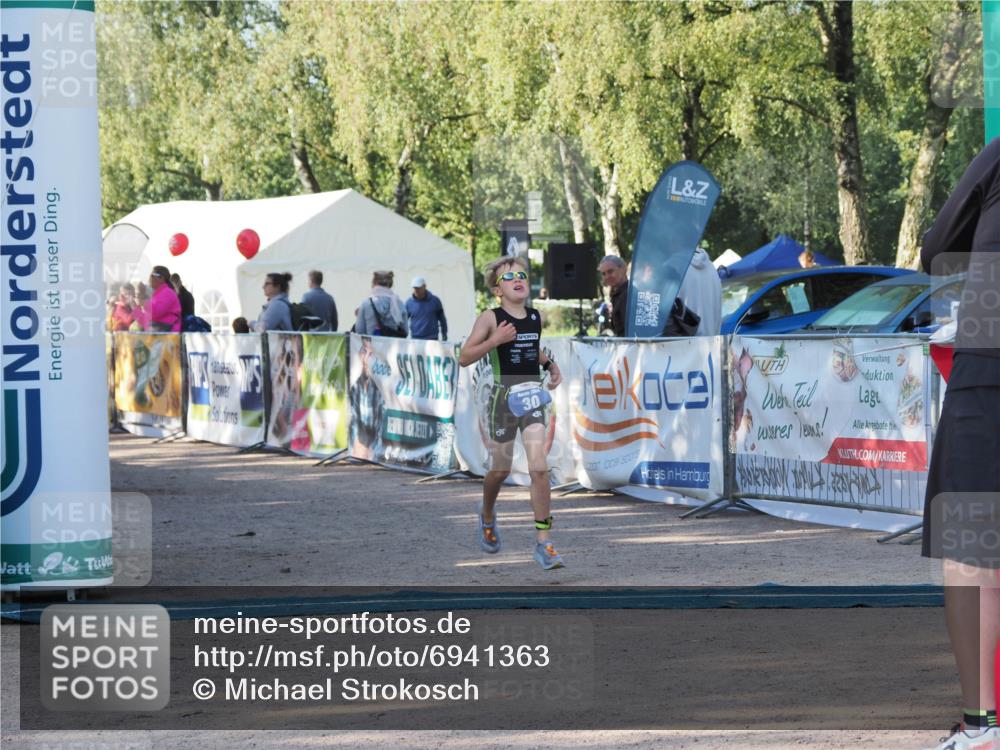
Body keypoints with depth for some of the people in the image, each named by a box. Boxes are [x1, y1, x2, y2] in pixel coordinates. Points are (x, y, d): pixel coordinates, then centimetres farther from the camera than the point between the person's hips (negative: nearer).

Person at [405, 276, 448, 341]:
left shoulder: (434, 301, 1)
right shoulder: (409, 302, 2)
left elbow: (442, 318, 9)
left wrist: (444, 335, 10)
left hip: (431, 339, -1)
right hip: (415, 339, 2)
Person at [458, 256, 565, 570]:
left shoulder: (536, 317, 7)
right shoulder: (491, 318, -7)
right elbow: (464, 358, -10)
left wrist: (550, 365, 11)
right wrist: (493, 341, -23)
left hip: (533, 395, 3)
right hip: (504, 396, -3)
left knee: (539, 468, -11)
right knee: (500, 469, 12)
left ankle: (543, 542, -8)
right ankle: (487, 515, 45)